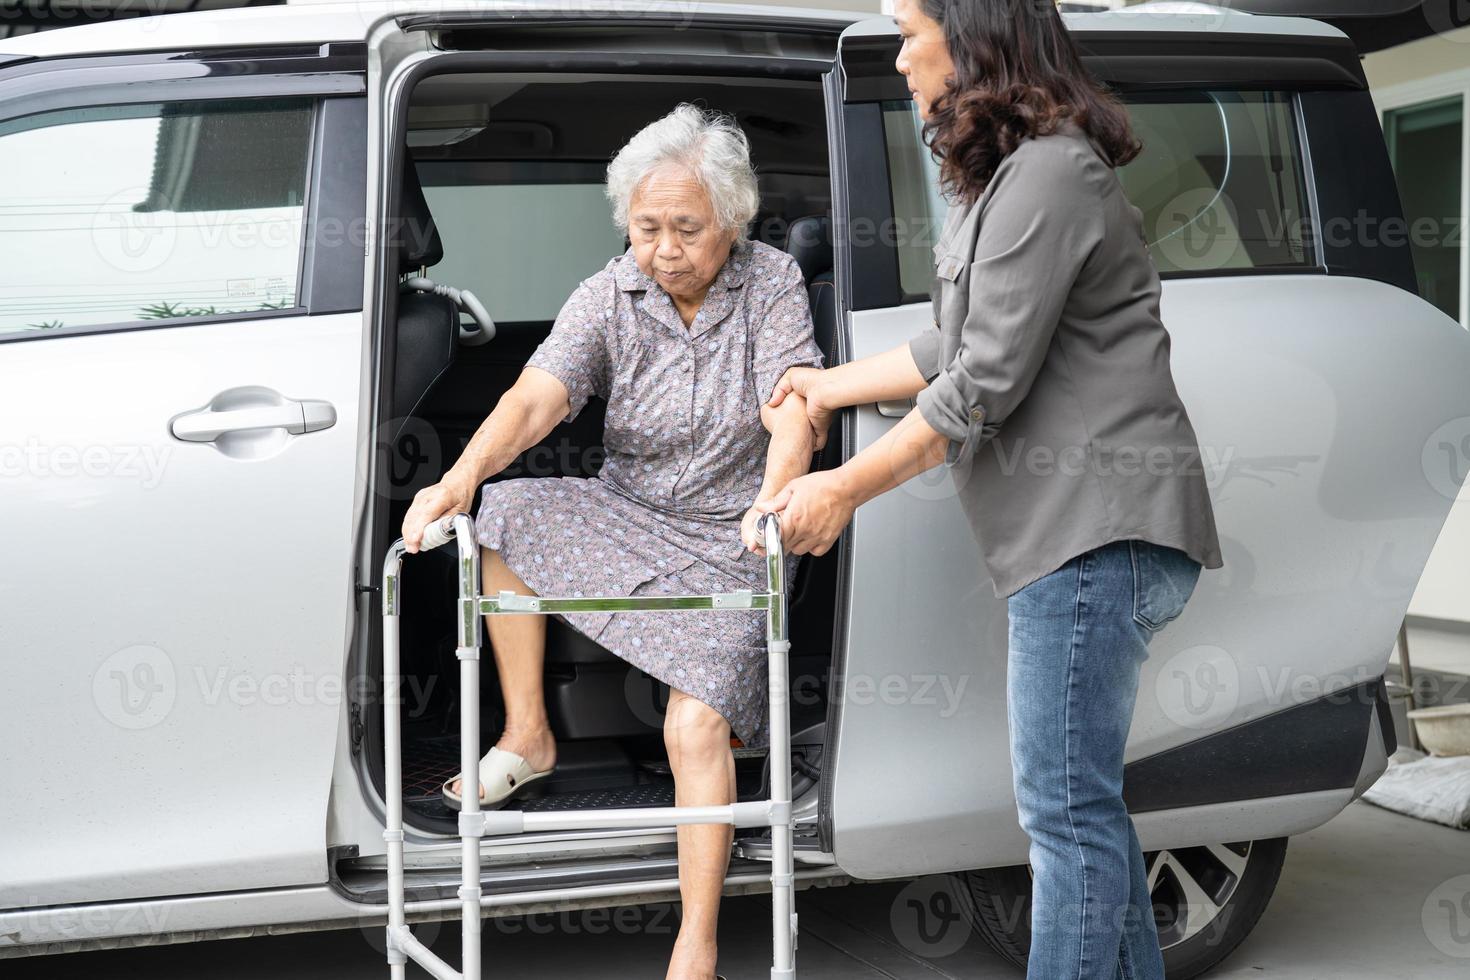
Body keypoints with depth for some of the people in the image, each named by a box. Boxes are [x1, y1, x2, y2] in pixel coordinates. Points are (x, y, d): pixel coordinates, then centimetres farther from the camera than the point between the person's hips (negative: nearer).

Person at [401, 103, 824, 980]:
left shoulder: (772, 283, -9)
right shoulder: (610, 298, -4)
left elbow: (792, 410, -22)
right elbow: (536, 397, -18)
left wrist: (774, 498, -44)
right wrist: (460, 479, -37)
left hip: (730, 538, -4)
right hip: (625, 512, 4)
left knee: (697, 725, -21)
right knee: (501, 514, -13)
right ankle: (527, 737, 1)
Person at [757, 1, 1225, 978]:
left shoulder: (1048, 175, -14)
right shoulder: (1006, 176, 19)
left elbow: (986, 383, -16)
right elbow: (962, 347, 26)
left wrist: (844, 488, -8)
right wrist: (833, 384, 33)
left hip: (1097, 531, -11)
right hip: (1070, 531, 11)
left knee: (1066, 807, -7)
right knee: (1081, 798, 14)